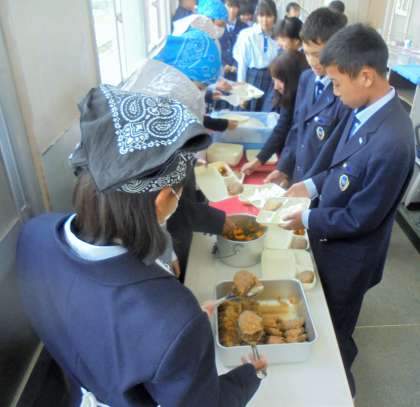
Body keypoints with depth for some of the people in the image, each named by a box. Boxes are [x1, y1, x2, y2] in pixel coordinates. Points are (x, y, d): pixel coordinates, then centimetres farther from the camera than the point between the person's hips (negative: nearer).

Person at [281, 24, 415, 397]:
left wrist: (307, 219, -14)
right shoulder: (366, 109, -8)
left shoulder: (391, 142, -35)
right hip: (333, 239, 8)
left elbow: (359, 218, -26)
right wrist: (312, 185, -3)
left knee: (334, 327, 19)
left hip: (349, 253, -8)